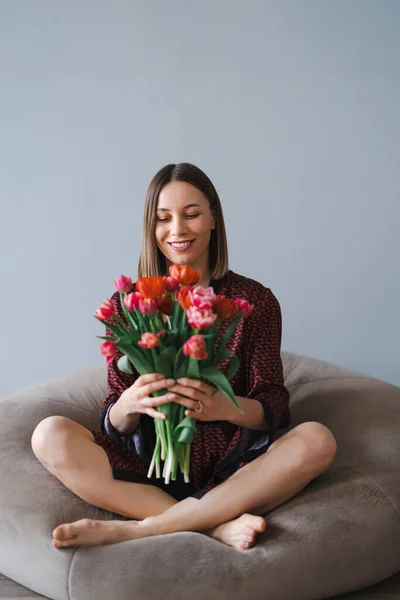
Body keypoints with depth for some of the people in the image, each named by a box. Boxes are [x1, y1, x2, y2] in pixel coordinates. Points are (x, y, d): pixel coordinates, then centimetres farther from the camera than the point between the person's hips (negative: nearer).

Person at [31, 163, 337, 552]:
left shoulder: (255, 300, 1)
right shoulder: (127, 304, 3)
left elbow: (275, 407, -3)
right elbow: (115, 425, 1)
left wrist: (225, 407, -26)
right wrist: (128, 405, -24)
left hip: (231, 466, 0)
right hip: (149, 463, 1)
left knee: (316, 441, -28)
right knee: (50, 436, -22)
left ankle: (137, 528, -27)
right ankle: (218, 524, -28)